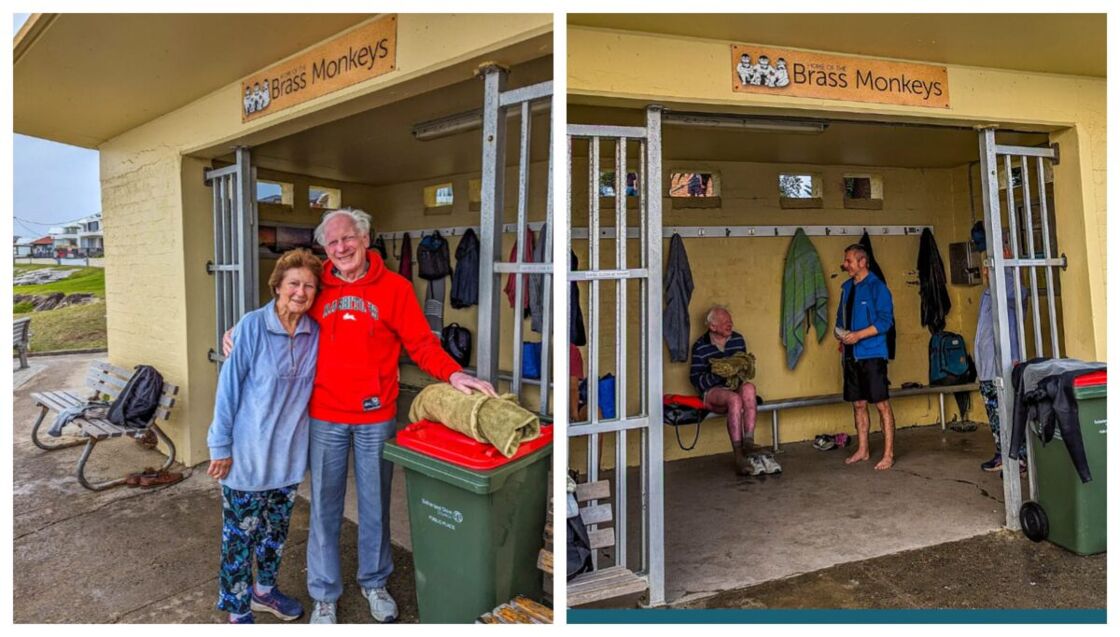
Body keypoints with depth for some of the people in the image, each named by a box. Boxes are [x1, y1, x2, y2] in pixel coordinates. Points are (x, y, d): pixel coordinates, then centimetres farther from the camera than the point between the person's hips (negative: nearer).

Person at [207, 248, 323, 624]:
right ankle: (237, 610, 28)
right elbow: (228, 387, -12)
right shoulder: (252, 327, -17)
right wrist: (220, 446, -9)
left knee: (276, 528, 21)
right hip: (248, 452, -5)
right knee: (241, 533, 10)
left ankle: (264, 590, 43)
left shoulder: (314, 334, -4)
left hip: (290, 452, 5)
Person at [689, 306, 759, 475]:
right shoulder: (700, 346, -2)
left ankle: (749, 440, -37)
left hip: (737, 386, 4)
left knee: (749, 388, -33)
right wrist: (719, 374, -19)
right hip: (713, 391, -3)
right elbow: (695, 379, -5)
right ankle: (738, 455, -35)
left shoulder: (738, 340, 11)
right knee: (734, 398, -36)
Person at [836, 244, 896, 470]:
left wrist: (858, 335, -20)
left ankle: (888, 454, 4)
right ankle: (862, 450, 24)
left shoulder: (877, 287, -8)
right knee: (858, 404, 13)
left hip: (872, 353, -7)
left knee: (882, 404, -2)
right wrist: (841, 335, 2)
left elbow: (886, 320, -14)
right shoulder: (847, 287, 14)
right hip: (851, 354, 7)